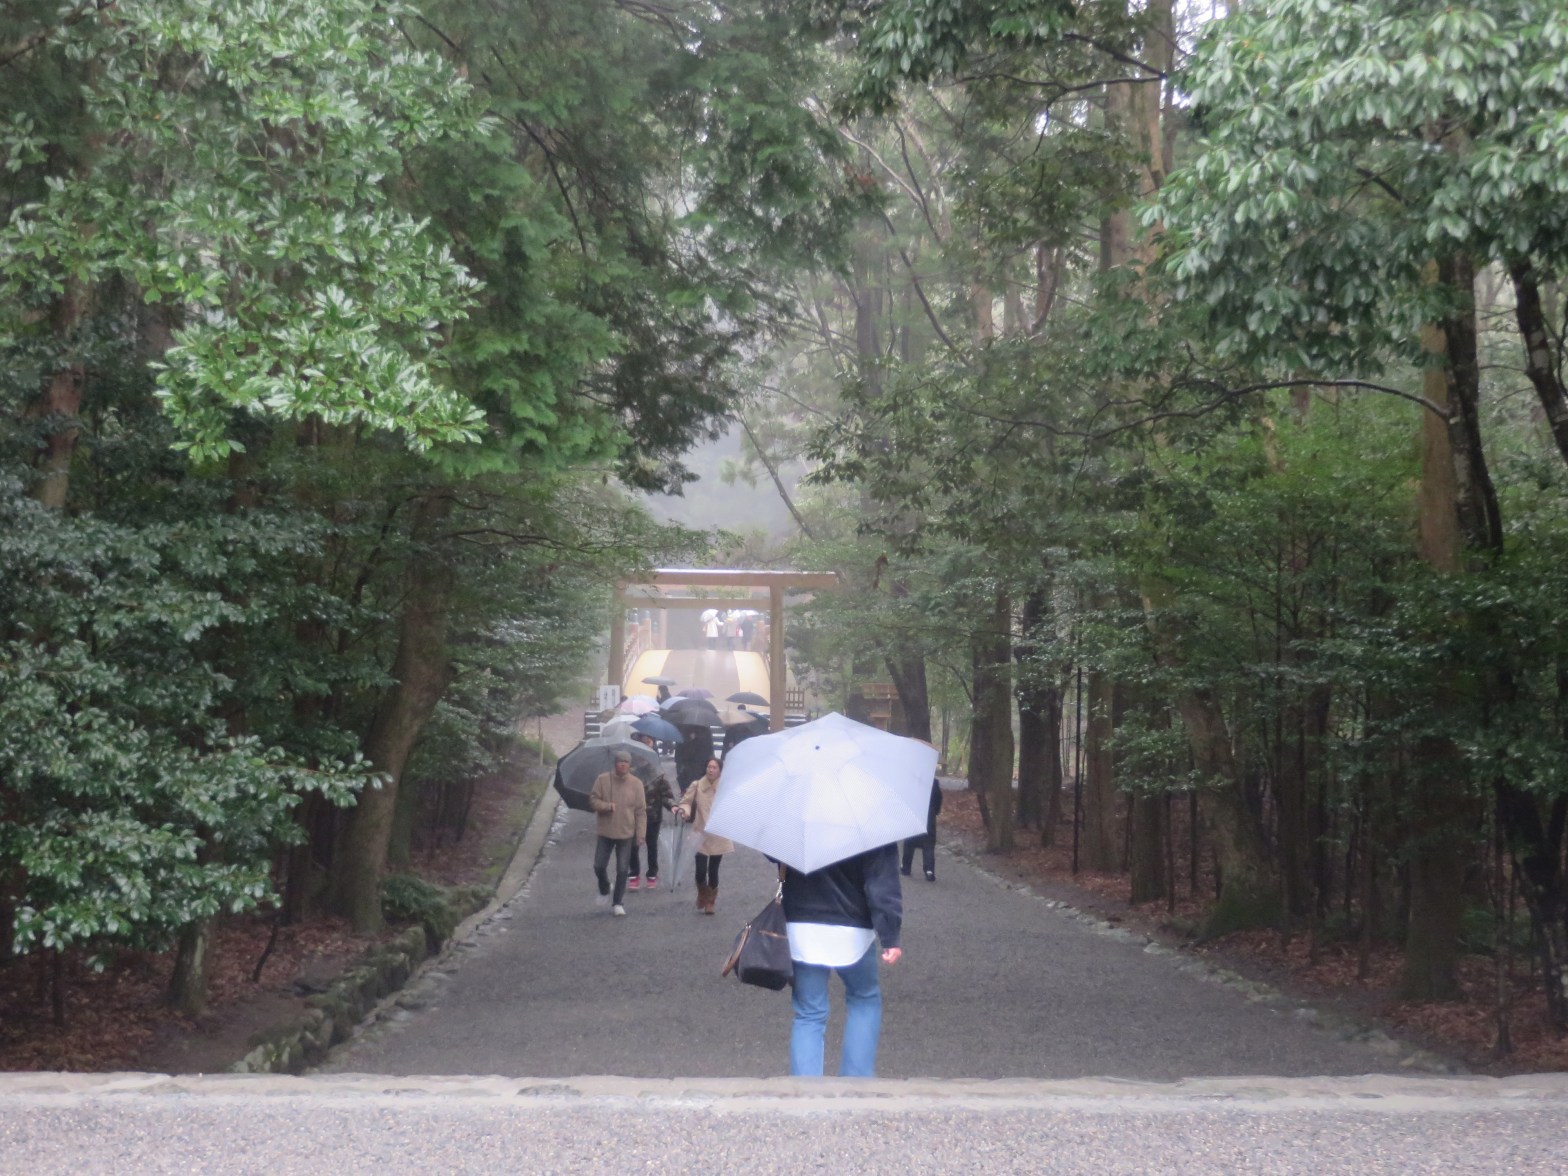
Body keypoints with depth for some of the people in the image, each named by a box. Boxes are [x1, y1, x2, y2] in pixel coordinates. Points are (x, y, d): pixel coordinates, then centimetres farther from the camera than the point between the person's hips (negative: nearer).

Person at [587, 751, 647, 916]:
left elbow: (641, 811, -2)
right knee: (599, 866, 2)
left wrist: (640, 834, -5)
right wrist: (607, 806, -21)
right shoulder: (603, 779, -4)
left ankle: (618, 903, 12)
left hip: (626, 833, 0)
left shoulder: (636, 783, -3)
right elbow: (593, 800, -2)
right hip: (605, 832, 0)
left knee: (622, 870, 2)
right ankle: (604, 891, 32)